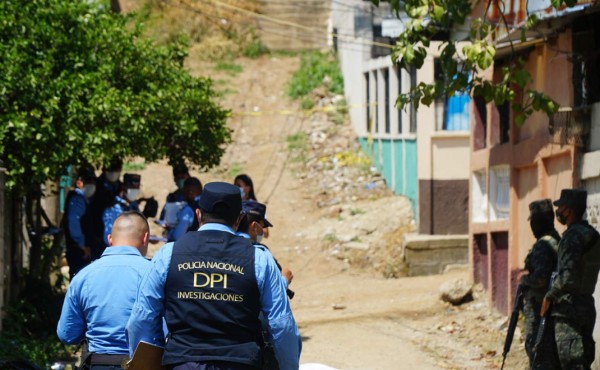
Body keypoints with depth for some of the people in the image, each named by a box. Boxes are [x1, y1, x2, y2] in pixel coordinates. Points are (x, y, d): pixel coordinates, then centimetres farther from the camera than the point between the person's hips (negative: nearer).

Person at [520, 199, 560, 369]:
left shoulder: (543, 245, -17)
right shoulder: (558, 242, 12)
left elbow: (541, 278, -26)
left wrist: (525, 279, -8)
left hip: (539, 307, -9)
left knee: (538, 355, -7)